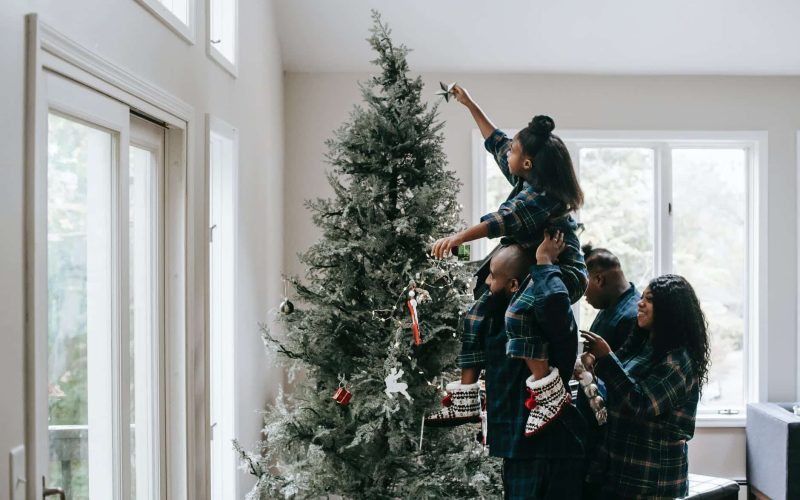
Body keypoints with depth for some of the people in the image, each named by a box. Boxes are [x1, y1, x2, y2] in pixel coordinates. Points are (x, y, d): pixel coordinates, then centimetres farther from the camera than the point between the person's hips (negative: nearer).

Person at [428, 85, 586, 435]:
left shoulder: (541, 196, -22)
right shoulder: (526, 181, 6)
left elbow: (504, 221, -36)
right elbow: (495, 142, 19)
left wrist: (458, 238, -46)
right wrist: (470, 105, 23)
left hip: (563, 272, -10)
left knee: (517, 314, -38)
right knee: (476, 317, 7)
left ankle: (548, 392, -31)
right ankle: (467, 400, 9)